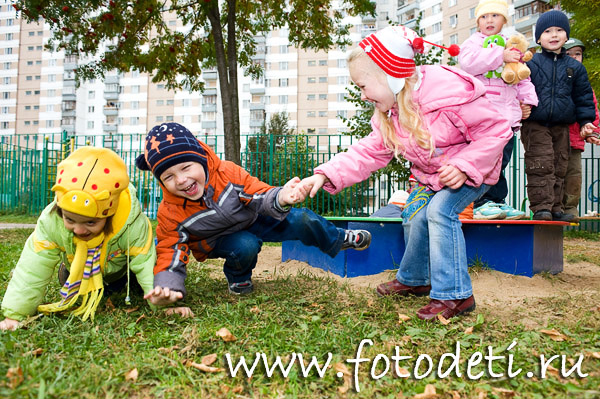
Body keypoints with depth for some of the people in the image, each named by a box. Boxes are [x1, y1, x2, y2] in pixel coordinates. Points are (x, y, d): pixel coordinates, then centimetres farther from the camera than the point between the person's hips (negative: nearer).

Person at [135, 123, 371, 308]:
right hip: (219, 240, -1)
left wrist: (280, 199, -50)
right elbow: (170, 253, -24)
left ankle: (339, 239, 26)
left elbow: (261, 196, -25)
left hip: (251, 218, 2)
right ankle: (238, 279, 0)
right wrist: (167, 288, -44)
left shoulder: (228, 173, -29)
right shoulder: (170, 214, -27)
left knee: (302, 220, -6)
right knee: (245, 246, -36)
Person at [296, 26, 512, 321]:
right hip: (431, 174, 8)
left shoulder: (450, 92, -33)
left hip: (473, 170, -7)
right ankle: (413, 280, 31)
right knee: (413, 216, 6)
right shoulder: (389, 114, -8)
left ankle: (454, 295, -14)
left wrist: (463, 167, -35)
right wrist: (326, 175, -20)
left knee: (440, 210, -26)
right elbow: (368, 152, -8)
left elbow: (495, 130, -25)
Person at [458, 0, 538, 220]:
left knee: (501, 160, 7)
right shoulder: (473, 43, 6)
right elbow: (468, 62, -17)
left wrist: (527, 101, 14)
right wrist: (501, 56, -19)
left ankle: (497, 201, 14)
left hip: (507, 115, 6)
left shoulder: (512, 46, 24)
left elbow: (523, 78, 27)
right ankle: (482, 203, -5)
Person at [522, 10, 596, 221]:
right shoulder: (531, 63, 0)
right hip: (535, 125, -4)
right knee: (541, 165, -11)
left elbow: (583, 95, 14)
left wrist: (585, 120, 8)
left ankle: (555, 208, 16)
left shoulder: (574, 67, 11)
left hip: (561, 127, 4)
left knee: (559, 167, 7)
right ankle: (540, 207, -6)